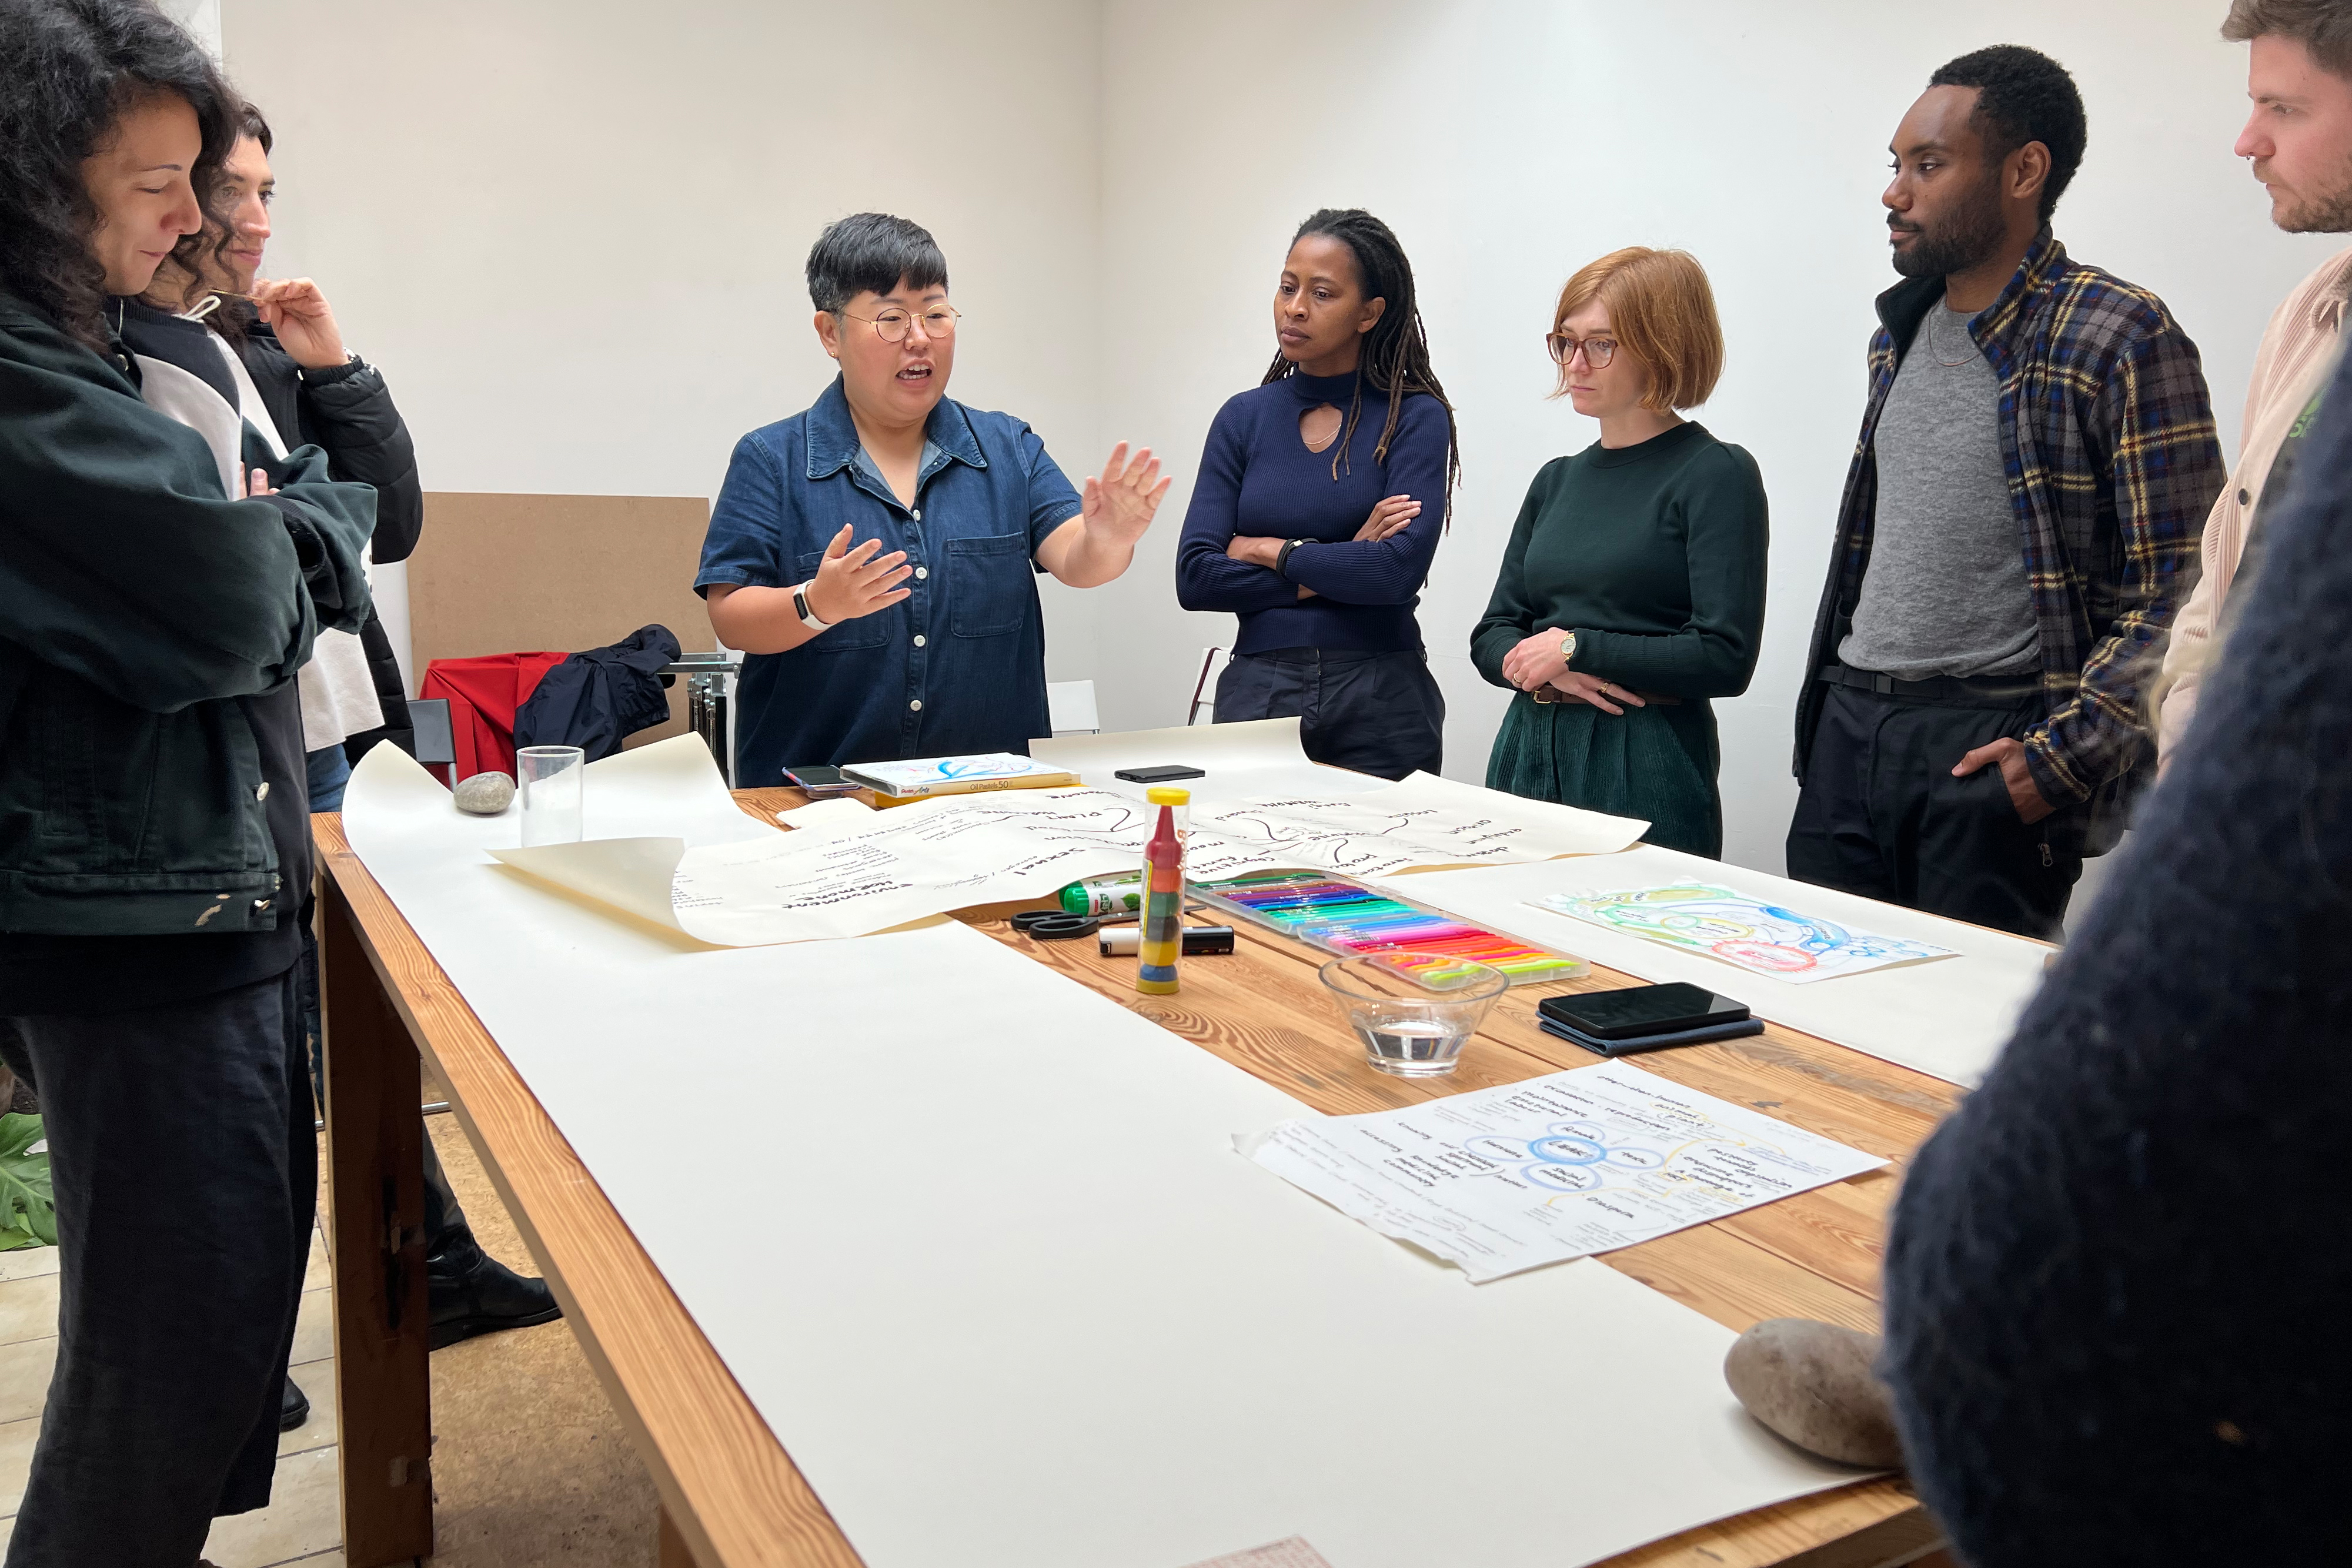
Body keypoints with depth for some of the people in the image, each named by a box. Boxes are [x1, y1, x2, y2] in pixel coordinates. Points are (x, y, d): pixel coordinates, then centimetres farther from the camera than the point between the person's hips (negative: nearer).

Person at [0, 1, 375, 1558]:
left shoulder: (127, 347, 13)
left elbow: (346, 512, 15)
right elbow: (236, 609, -22)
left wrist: (260, 535, -5)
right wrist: (267, 540, -2)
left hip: (226, 890, 10)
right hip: (132, 916, -10)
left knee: (248, 1273, 21)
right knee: (181, 1330, 1)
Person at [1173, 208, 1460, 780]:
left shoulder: (1415, 418, -3)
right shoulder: (1244, 417, 6)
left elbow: (1400, 569, -17)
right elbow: (1194, 577, -4)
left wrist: (1269, 551, -7)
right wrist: (1337, 570, -9)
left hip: (1381, 708, -2)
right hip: (1257, 693, 2)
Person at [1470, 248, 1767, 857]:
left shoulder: (1716, 474, -6)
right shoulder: (1557, 480, 12)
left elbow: (1725, 658, -14)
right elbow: (1492, 635, 11)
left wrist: (1576, 647, -12)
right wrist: (1547, 669, -10)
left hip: (1645, 770, -5)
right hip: (1528, 754, 6)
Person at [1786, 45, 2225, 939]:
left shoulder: (2119, 337, -10)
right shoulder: (1900, 331, 13)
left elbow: (2183, 592, -13)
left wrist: (2063, 759, -18)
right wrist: (1833, 696, 15)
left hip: (1992, 740, -6)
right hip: (1847, 728, 7)